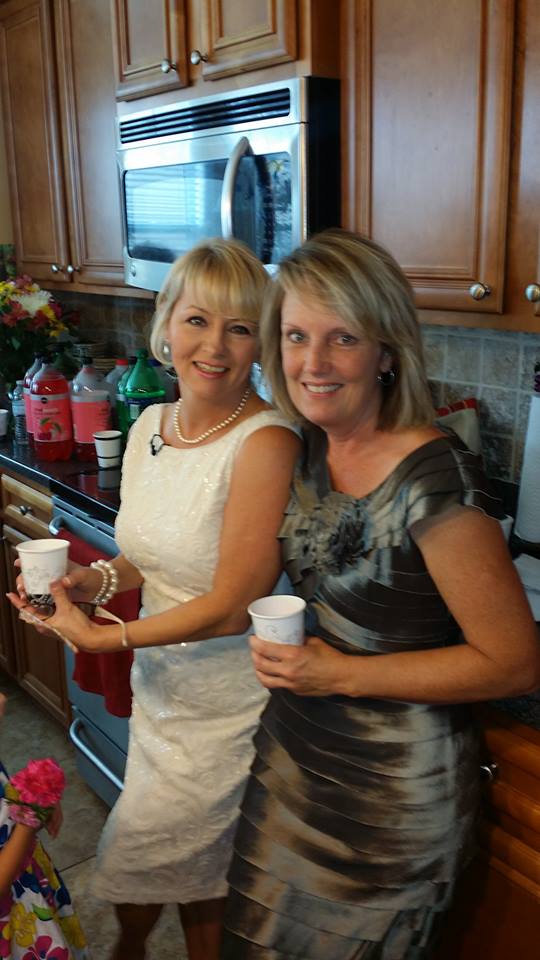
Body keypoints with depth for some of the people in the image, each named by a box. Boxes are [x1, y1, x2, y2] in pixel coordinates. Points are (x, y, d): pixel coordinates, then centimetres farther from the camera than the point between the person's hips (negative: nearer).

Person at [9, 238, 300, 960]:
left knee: (136, 864, 12)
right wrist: (94, 579, -7)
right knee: (193, 876, 22)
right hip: (160, 682, 6)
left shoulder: (266, 442, -24)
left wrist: (99, 637, -15)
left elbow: (231, 607, -22)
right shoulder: (150, 426, -1)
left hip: (228, 703, -6)